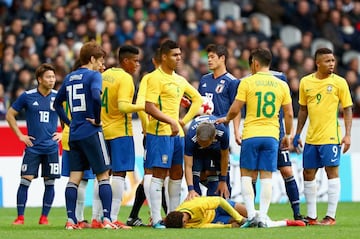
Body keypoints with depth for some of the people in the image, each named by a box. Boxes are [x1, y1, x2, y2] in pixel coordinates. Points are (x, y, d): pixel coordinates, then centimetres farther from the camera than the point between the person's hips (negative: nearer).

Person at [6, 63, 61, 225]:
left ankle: (44, 217, 12)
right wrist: (20, 135, 2)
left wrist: (63, 133, 5)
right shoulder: (27, 96, -2)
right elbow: (10, 115, 7)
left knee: (49, 182, 3)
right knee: (25, 180, -8)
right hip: (33, 146, -2)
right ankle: (20, 217, -3)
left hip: (51, 147, 2)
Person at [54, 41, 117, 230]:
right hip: (91, 133, -6)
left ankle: (71, 220, 2)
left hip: (74, 134, 6)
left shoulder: (69, 77, 14)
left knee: (74, 177, 6)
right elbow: (96, 97, -26)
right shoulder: (94, 75, -7)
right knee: (103, 176, -1)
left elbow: (57, 103, 22)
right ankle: (107, 219, -8)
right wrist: (97, 120, -14)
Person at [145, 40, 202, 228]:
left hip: (177, 133, 8)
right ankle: (156, 220, -7)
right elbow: (149, 107, -18)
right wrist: (171, 121, -22)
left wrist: (185, 120, 13)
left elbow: (197, 99, 26)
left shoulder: (179, 80, 15)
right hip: (160, 133, -8)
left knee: (177, 174, 10)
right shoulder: (155, 78, -10)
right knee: (159, 175, -7)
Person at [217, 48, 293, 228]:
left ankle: (251, 214, -7)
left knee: (246, 175, 6)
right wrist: (288, 135, 20)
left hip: (251, 135, -2)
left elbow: (235, 109, -3)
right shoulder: (281, 85, 7)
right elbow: (289, 114, 8)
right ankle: (262, 217, -2)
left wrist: (226, 119, 18)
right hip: (271, 135, 2)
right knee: (266, 177, 3)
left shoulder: (247, 82, -3)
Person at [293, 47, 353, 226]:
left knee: (332, 172, -5)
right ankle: (311, 216, 16)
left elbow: (347, 109, -1)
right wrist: (297, 134, 13)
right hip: (311, 137, 4)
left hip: (331, 137, -4)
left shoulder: (339, 82, -3)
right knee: (308, 174, 7)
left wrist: (347, 135, -9)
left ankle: (331, 216, -1)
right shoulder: (305, 82, 6)